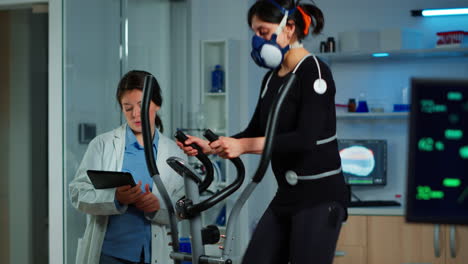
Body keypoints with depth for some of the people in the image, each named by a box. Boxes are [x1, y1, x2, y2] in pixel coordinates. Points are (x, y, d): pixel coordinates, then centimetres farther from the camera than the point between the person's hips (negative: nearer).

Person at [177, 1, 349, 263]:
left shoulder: (314, 71, -13)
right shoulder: (272, 79, 12)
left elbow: (305, 139, -24)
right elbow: (255, 133, 18)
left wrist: (244, 146, -30)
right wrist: (209, 146, 3)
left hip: (320, 196, -8)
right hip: (287, 197, 8)